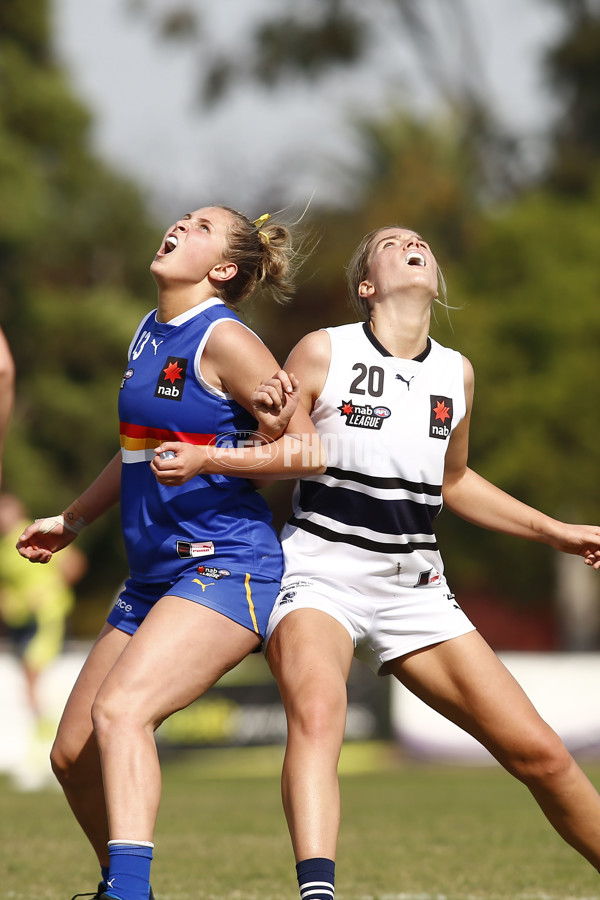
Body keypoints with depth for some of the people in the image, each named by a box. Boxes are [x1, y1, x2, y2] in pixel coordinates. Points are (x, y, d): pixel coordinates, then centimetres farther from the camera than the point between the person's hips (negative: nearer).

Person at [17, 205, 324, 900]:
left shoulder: (223, 339, -10)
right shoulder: (148, 333, 15)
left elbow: (307, 451, -11)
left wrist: (206, 460, -23)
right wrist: (71, 521, 37)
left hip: (224, 566, -9)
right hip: (153, 576, 9)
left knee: (120, 710, -29)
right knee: (72, 754, 9)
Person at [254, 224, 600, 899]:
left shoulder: (456, 372, 9)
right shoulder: (323, 352, -4)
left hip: (412, 587, 5)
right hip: (319, 572, -5)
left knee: (539, 753, 0)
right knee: (316, 711, -36)